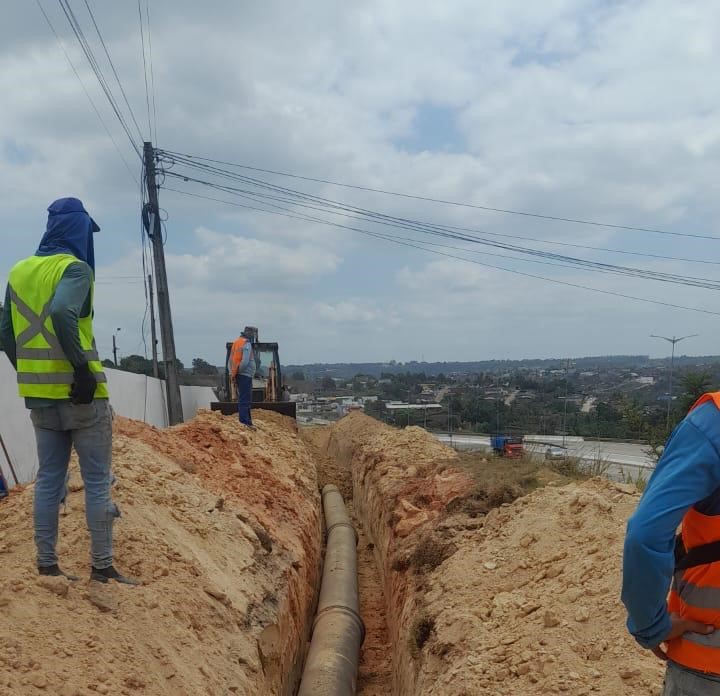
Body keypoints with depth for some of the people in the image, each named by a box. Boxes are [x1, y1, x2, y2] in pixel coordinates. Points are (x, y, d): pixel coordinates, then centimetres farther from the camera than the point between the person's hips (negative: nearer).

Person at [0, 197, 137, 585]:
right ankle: (102, 567, 5)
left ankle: (46, 565, 17)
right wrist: (83, 367, -23)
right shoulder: (75, 267, -10)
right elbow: (62, 314, -28)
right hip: (80, 393, -7)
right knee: (97, 481, 2)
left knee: (49, 479, 13)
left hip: (39, 395, 7)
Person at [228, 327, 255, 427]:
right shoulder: (247, 344, -12)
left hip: (238, 376, 9)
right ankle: (244, 422, -11)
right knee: (244, 400, -9)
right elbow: (245, 361, -22)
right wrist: (239, 370, -9)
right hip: (245, 375, -9)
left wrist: (232, 372, 13)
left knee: (244, 399, 15)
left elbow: (230, 361, 18)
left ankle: (247, 421, 21)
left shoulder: (236, 342, 16)